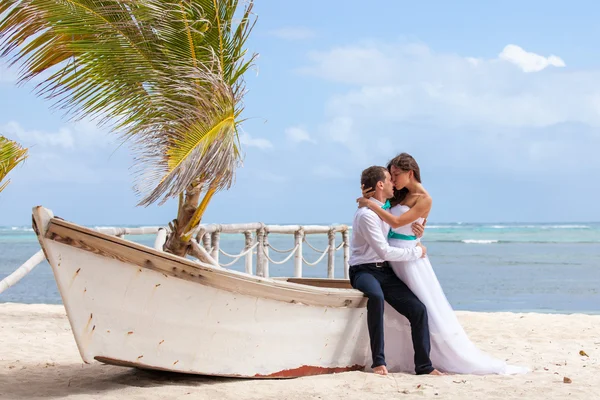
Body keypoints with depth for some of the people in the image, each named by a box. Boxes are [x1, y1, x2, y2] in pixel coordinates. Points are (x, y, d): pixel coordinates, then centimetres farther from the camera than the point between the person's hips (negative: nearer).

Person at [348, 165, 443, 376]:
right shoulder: (366, 214, -16)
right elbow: (385, 252, -21)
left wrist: (414, 229, 13)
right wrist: (416, 252, -12)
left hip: (385, 271, 8)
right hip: (364, 271, -8)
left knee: (418, 309, -7)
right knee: (376, 296, -41)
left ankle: (424, 366, 1)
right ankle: (378, 362, -36)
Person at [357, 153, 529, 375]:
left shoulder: (423, 199, -11)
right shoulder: (400, 196, 13)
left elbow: (396, 222, -19)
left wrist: (371, 204, -13)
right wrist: (368, 199, 3)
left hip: (409, 259, -8)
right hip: (393, 259, 8)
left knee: (431, 312, -6)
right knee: (397, 314, 9)